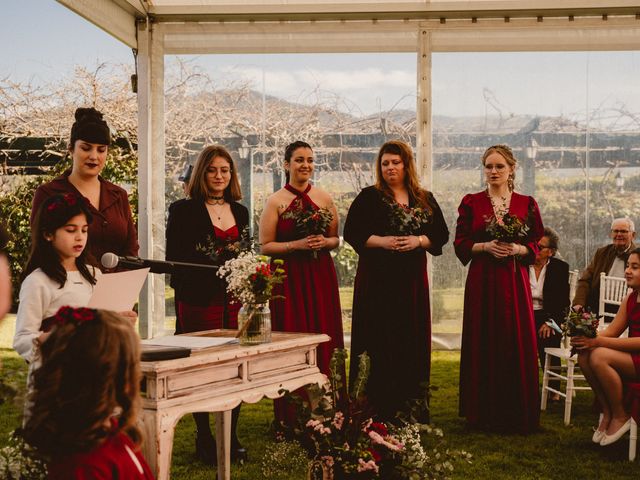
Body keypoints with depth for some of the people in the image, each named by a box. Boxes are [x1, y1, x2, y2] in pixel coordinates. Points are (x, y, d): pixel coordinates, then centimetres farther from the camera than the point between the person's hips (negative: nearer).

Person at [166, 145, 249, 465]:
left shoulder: (240, 212, 14)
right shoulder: (183, 210, -1)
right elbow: (174, 259, -5)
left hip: (236, 302, 4)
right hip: (199, 303, -4)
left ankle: (231, 438, 18)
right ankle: (204, 441, 16)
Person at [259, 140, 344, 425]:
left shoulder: (324, 198, 8)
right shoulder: (276, 202, -1)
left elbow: (336, 239, 14)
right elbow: (265, 246, -3)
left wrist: (324, 242, -7)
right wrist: (296, 245, -15)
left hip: (321, 276, 3)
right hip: (289, 278, -3)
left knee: (325, 339, 2)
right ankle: (291, 416, 6)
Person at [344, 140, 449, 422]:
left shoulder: (425, 200, 12)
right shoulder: (369, 197, 3)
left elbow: (441, 234, 9)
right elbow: (351, 232, -3)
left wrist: (419, 241, -10)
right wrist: (382, 241, -16)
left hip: (413, 278, 3)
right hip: (377, 279, -3)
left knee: (413, 340, 4)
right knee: (379, 340, -5)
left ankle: (411, 407, 13)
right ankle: (377, 408, 2)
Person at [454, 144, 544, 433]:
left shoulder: (526, 204, 7)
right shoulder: (471, 203, 5)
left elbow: (537, 244, 7)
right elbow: (460, 244, 4)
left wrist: (516, 249, -12)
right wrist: (486, 246, -12)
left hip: (515, 281, 1)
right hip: (482, 281, 0)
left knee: (517, 344, 1)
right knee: (483, 344, 1)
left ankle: (517, 415, 12)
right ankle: (484, 414, 10)